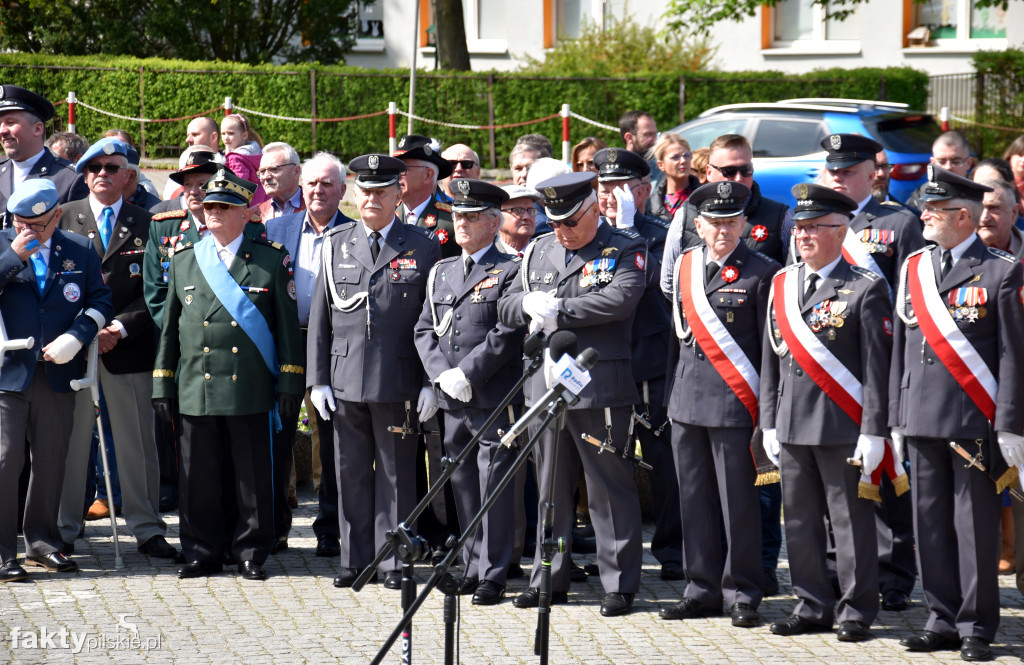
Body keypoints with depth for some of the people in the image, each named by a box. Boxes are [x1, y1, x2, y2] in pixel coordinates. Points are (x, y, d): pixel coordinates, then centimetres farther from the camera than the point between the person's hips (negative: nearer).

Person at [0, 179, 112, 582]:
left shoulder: (80, 252, 7)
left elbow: (100, 302, 6)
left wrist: (76, 337, -9)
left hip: (57, 374, 3)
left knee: (51, 461, 11)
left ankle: (42, 540, 25)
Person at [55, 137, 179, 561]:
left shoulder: (146, 225, 7)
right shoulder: (64, 219, 8)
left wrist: (120, 327, -10)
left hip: (129, 348, 0)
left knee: (137, 442, 3)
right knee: (71, 441, 3)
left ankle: (147, 529, 9)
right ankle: (64, 529, 12)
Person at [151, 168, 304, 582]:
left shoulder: (272, 260, 4)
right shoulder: (184, 260, 12)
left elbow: (287, 325, 4)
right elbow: (168, 326, 14)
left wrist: (290, 382, -2)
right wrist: (163, 384, 9)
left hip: (252, 392, -2)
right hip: (197, 389, 2)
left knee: (253, 477, 2)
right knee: (200, 478, 5)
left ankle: (251, 554, 12)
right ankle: (202, 552, 15)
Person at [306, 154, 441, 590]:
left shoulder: (423, 248, 3)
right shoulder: (336, 246, 10)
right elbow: (319, 318, 10)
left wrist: (433, 383, -5)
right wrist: (317, 379, 3)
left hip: (398, 382, -2)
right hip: (345, 381, 2)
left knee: (396, 474, 3)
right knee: (351, 473, 7)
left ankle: (393, 562, 10)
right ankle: (355, 559, 15)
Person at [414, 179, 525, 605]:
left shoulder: (509, 271, -2)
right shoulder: (440, 272, 17)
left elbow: (507, 334, -11)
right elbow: (424, 330, 13)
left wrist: (467, 373, -15)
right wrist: (441, 374, -3)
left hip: (494, 398, -6)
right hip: (451, 399, 6)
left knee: (495, 490, -4)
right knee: (463, 488, 10)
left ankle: (493, 576, -1)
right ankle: (473, 567, 18)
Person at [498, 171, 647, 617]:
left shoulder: (625, 249, -2)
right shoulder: (538, 252, 16)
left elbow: (620, 299, -19)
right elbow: (506, 309, 15)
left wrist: (558, 311, -15)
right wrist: (529, 304, -8)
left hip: (600, 390, -6)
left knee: (611, 491, -1)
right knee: (551, 490, 12)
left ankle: (620, 584, 6)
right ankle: (549, 579, 21)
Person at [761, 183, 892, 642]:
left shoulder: (865, 289, -4)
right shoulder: (781, 286, 12)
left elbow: (876, 365, -7)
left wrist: (873, 432, -12)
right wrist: (769, 423, 11)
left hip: (843, 428, -5)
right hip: (792, 427, 5)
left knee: (851, 521, 0)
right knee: (799, 520, 9)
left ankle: (857, 612, 8)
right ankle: (812, 606, 20)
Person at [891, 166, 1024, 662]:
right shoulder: (914, 268, 12)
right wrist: (896, 419, 13)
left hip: (975, 420, -5)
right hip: (923, 418, 5)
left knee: (975, 524, -1)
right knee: (931, 523, 8)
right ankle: (943, 620, 16)